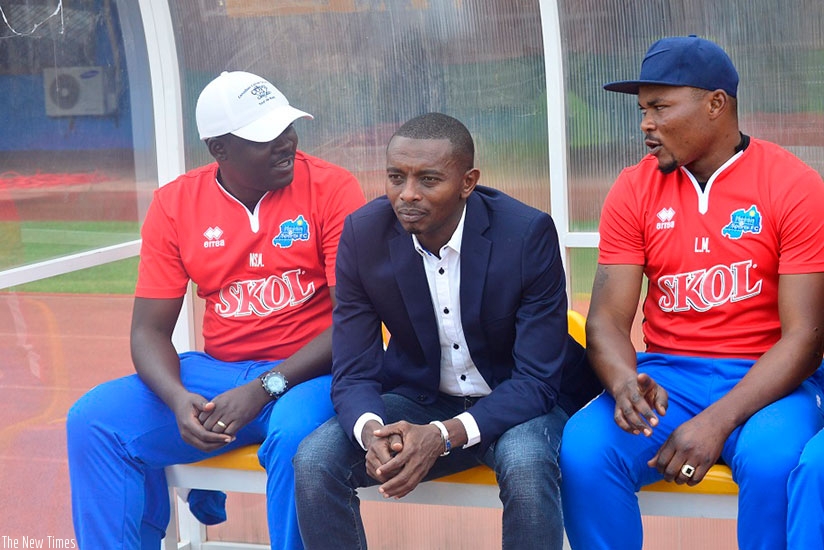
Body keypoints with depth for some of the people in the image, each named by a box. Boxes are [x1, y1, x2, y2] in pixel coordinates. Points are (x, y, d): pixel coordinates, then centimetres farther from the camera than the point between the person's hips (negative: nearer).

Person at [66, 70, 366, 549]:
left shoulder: (331, 189, -7)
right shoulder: (175, 204, 3)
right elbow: (150, 329, 3)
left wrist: (265, 389, -21)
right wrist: (178, 399, -19)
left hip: (307, 371, -3)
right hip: (217, 373, 4)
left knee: (294, 433, -37)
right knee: (93, 420, -15)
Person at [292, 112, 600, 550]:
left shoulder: (527, 233, -21)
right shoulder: (363, 234, -11)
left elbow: (536, 379, -20)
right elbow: (353, 373, -9)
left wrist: (444, 435, -35)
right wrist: (371, 431, -33)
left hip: (518, 400, -3)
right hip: (419, 397, 3)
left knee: (525, 464, -37)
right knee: (313, 461, -22)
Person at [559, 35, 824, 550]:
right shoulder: (634, 190, 4)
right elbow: (607, 318, 0)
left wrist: (717, 422, -23)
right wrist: (626, 384, -25)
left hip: (764, 379, -2)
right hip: (667, 377, 3)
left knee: (774, 461, -35)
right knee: (583, 449, -27)